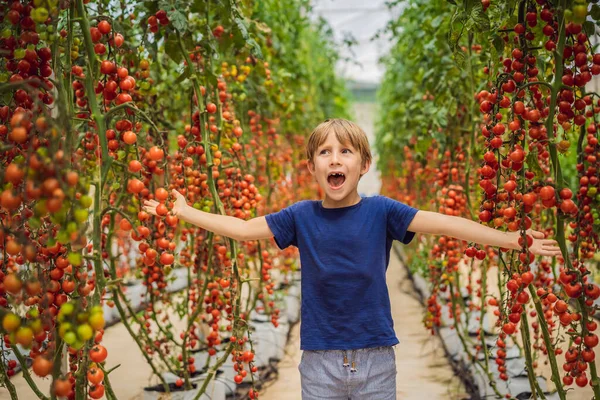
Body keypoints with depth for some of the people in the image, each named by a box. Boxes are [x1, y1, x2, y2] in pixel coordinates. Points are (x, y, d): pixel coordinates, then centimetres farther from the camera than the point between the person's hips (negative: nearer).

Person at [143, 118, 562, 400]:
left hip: (376, 358, 0)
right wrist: (185, 212, 6)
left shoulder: (381, 211, -5)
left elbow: (445, 224, -11)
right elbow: (242, 228, 4)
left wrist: (513, 240, -14)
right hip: (320, 359, 1)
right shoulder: (301, 216, -2)